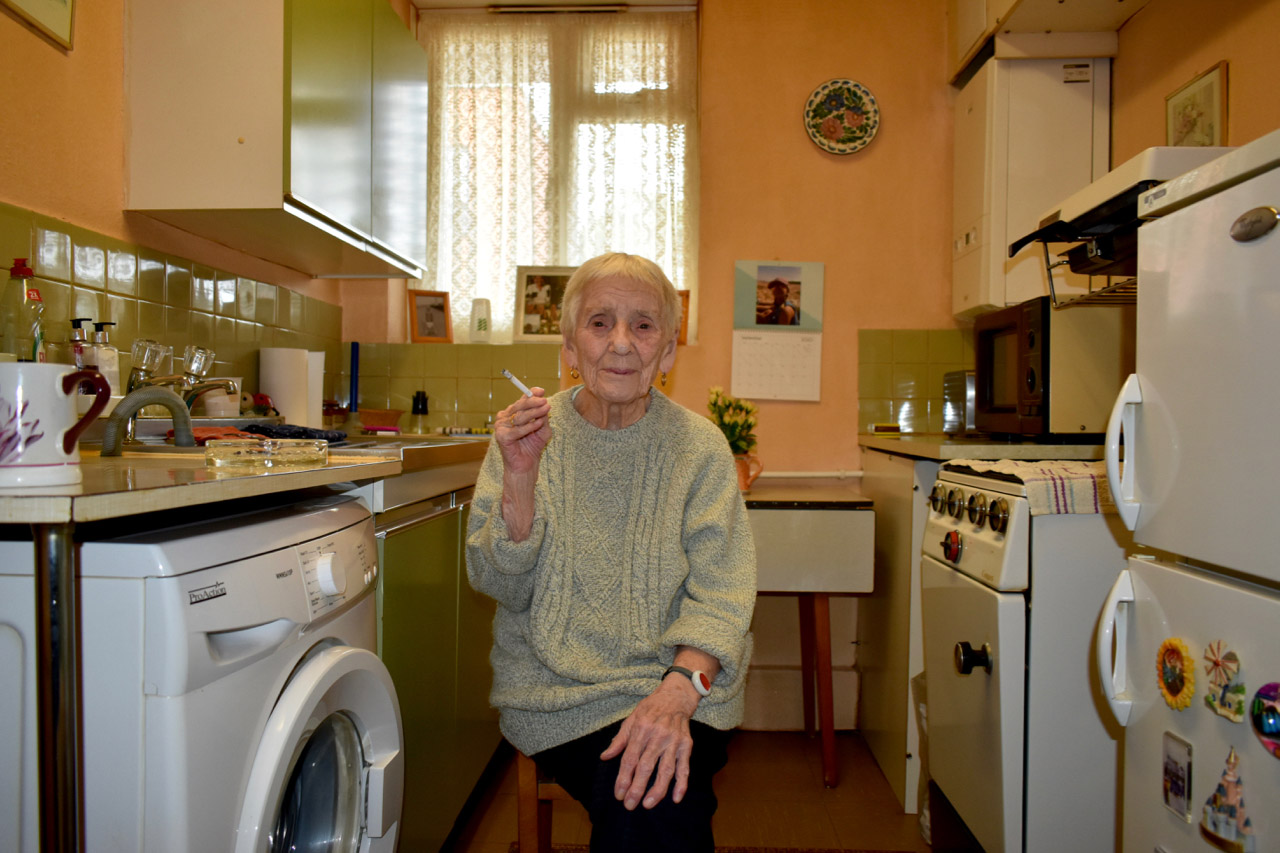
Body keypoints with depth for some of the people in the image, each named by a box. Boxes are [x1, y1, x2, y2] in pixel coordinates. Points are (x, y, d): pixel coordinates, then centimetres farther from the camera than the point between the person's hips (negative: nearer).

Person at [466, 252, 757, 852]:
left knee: (653, 795, -27)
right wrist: (520, 478, -20)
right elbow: (502, 587, -4)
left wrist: (680, 688, -27)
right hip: (553, 685, 0)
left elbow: (719, 589, -8)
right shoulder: (530, 436, 1)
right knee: (632, 803, -25)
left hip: (670, 679, 1)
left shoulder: (699, 445, -1)